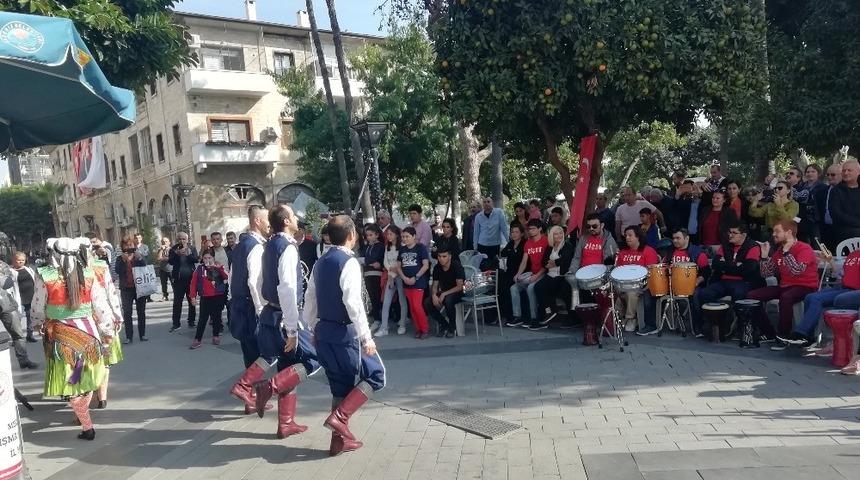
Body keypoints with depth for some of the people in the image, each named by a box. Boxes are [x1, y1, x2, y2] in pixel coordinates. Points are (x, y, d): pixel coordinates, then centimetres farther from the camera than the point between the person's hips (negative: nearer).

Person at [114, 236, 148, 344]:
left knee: (141, 312, 6)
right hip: (126, 289, -1)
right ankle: (129, 336, 1)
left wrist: (139, 258, -20)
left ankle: (142, 334, 15)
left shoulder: (139, 257, 7)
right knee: (127, 313, -2)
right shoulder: (120, 259, 6)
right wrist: (124, 260, -20)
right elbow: (117, 270, -10)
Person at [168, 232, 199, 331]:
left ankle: (191, 322, 17)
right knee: (177, 302, -1)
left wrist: (188, 254, -25)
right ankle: (176, 324, 2)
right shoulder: (174, 249, 2)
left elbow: (196, 260, -9)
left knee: (192, 301, 7)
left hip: (191, 278, 1)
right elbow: (171, 262, -8)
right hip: (178, 279, -1)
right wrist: (177, 254, -22)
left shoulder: (192, 248, 4)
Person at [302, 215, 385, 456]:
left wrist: (313, 330, 23)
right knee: (375, 374, 6)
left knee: (340, 385, 17)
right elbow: (353, 303, -24)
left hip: (323, 331, 8)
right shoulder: (349, 262, -15)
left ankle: (340, 439, 21)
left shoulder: (321, 263, 9)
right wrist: (366, 337, -21)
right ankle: (340, 417, -7)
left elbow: (310, 300, 13)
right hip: (344, 332, -8)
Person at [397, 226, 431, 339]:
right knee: (412, 307, 8)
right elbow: (398, 266, 12)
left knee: (417, 306, -11)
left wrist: (415, 278, -15)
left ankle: (425, 329, 3)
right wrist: (404, 278, -5)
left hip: (418, 282, -6)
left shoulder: (421, 248, -5)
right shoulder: (402, 249, 11)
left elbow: (426, 265, -10)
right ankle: (418, 329, 17)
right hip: (406, 283, 6)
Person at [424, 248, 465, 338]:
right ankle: (444, 325, 0)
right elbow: (435, 285, 3)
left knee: (448, 300, -38)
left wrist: (444, 294, -28)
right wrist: (434, 295, -20)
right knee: (427, 303, -20)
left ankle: (452, 328, -15)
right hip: (443, 292, 5)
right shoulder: (437, 268, -1)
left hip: (457, 293, -5)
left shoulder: (457, 266, -17)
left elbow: (460, 286, -21)